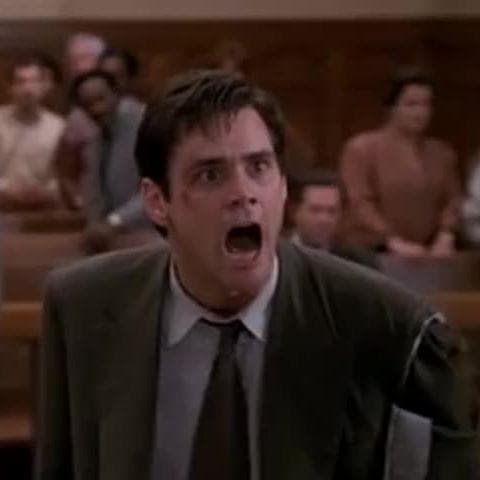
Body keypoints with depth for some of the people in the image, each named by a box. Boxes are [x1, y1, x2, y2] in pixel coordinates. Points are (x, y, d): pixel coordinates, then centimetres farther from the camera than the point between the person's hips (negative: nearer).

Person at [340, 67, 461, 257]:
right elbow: (359, 203, -9)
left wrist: (445, 238, -9)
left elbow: (451, 199, 10)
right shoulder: (362, 149, 0)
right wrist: (394, 243, -18)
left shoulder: (443, 153, 15)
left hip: (428, 257, 4)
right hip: (374, 254, -4)